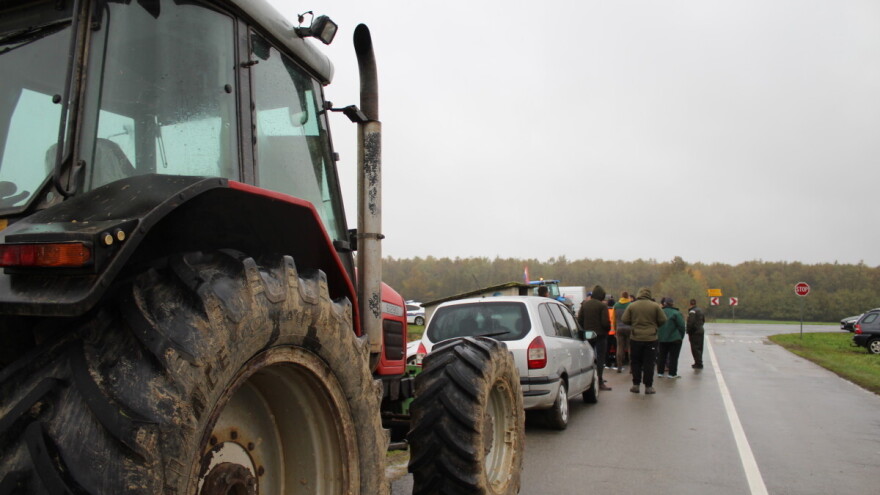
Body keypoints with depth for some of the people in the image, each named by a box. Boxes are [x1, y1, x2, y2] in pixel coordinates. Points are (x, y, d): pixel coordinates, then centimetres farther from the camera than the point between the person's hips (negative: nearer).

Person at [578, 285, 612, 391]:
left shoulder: (584, 304, 4)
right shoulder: (602, 305, -12)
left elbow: (579, 320, 5)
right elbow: (605, 322, -16)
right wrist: (608, 328, 4)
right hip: (600, 334, -5)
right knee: (600, 358, 1)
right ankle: (600, 382, 2)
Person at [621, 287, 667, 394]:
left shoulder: (632, 306, -3)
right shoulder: (655, 306, -4)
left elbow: (624, 320, -2)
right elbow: (663, 320, -2)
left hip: (636, 338, 1)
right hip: (651, 338, -1)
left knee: (635, 362, 11)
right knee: (649, 363, 5)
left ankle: (636, 385, 12)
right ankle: (648, 386, 7)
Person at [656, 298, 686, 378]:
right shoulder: (676, 313, -13)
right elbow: (681, 326, -11)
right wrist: (681, 336, 2)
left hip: (662, 338, 5)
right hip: (674, 338, -4)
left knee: (661, 356, 12)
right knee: (673, 356, 3)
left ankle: (660, 372, 16)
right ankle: (672, 373, 5)